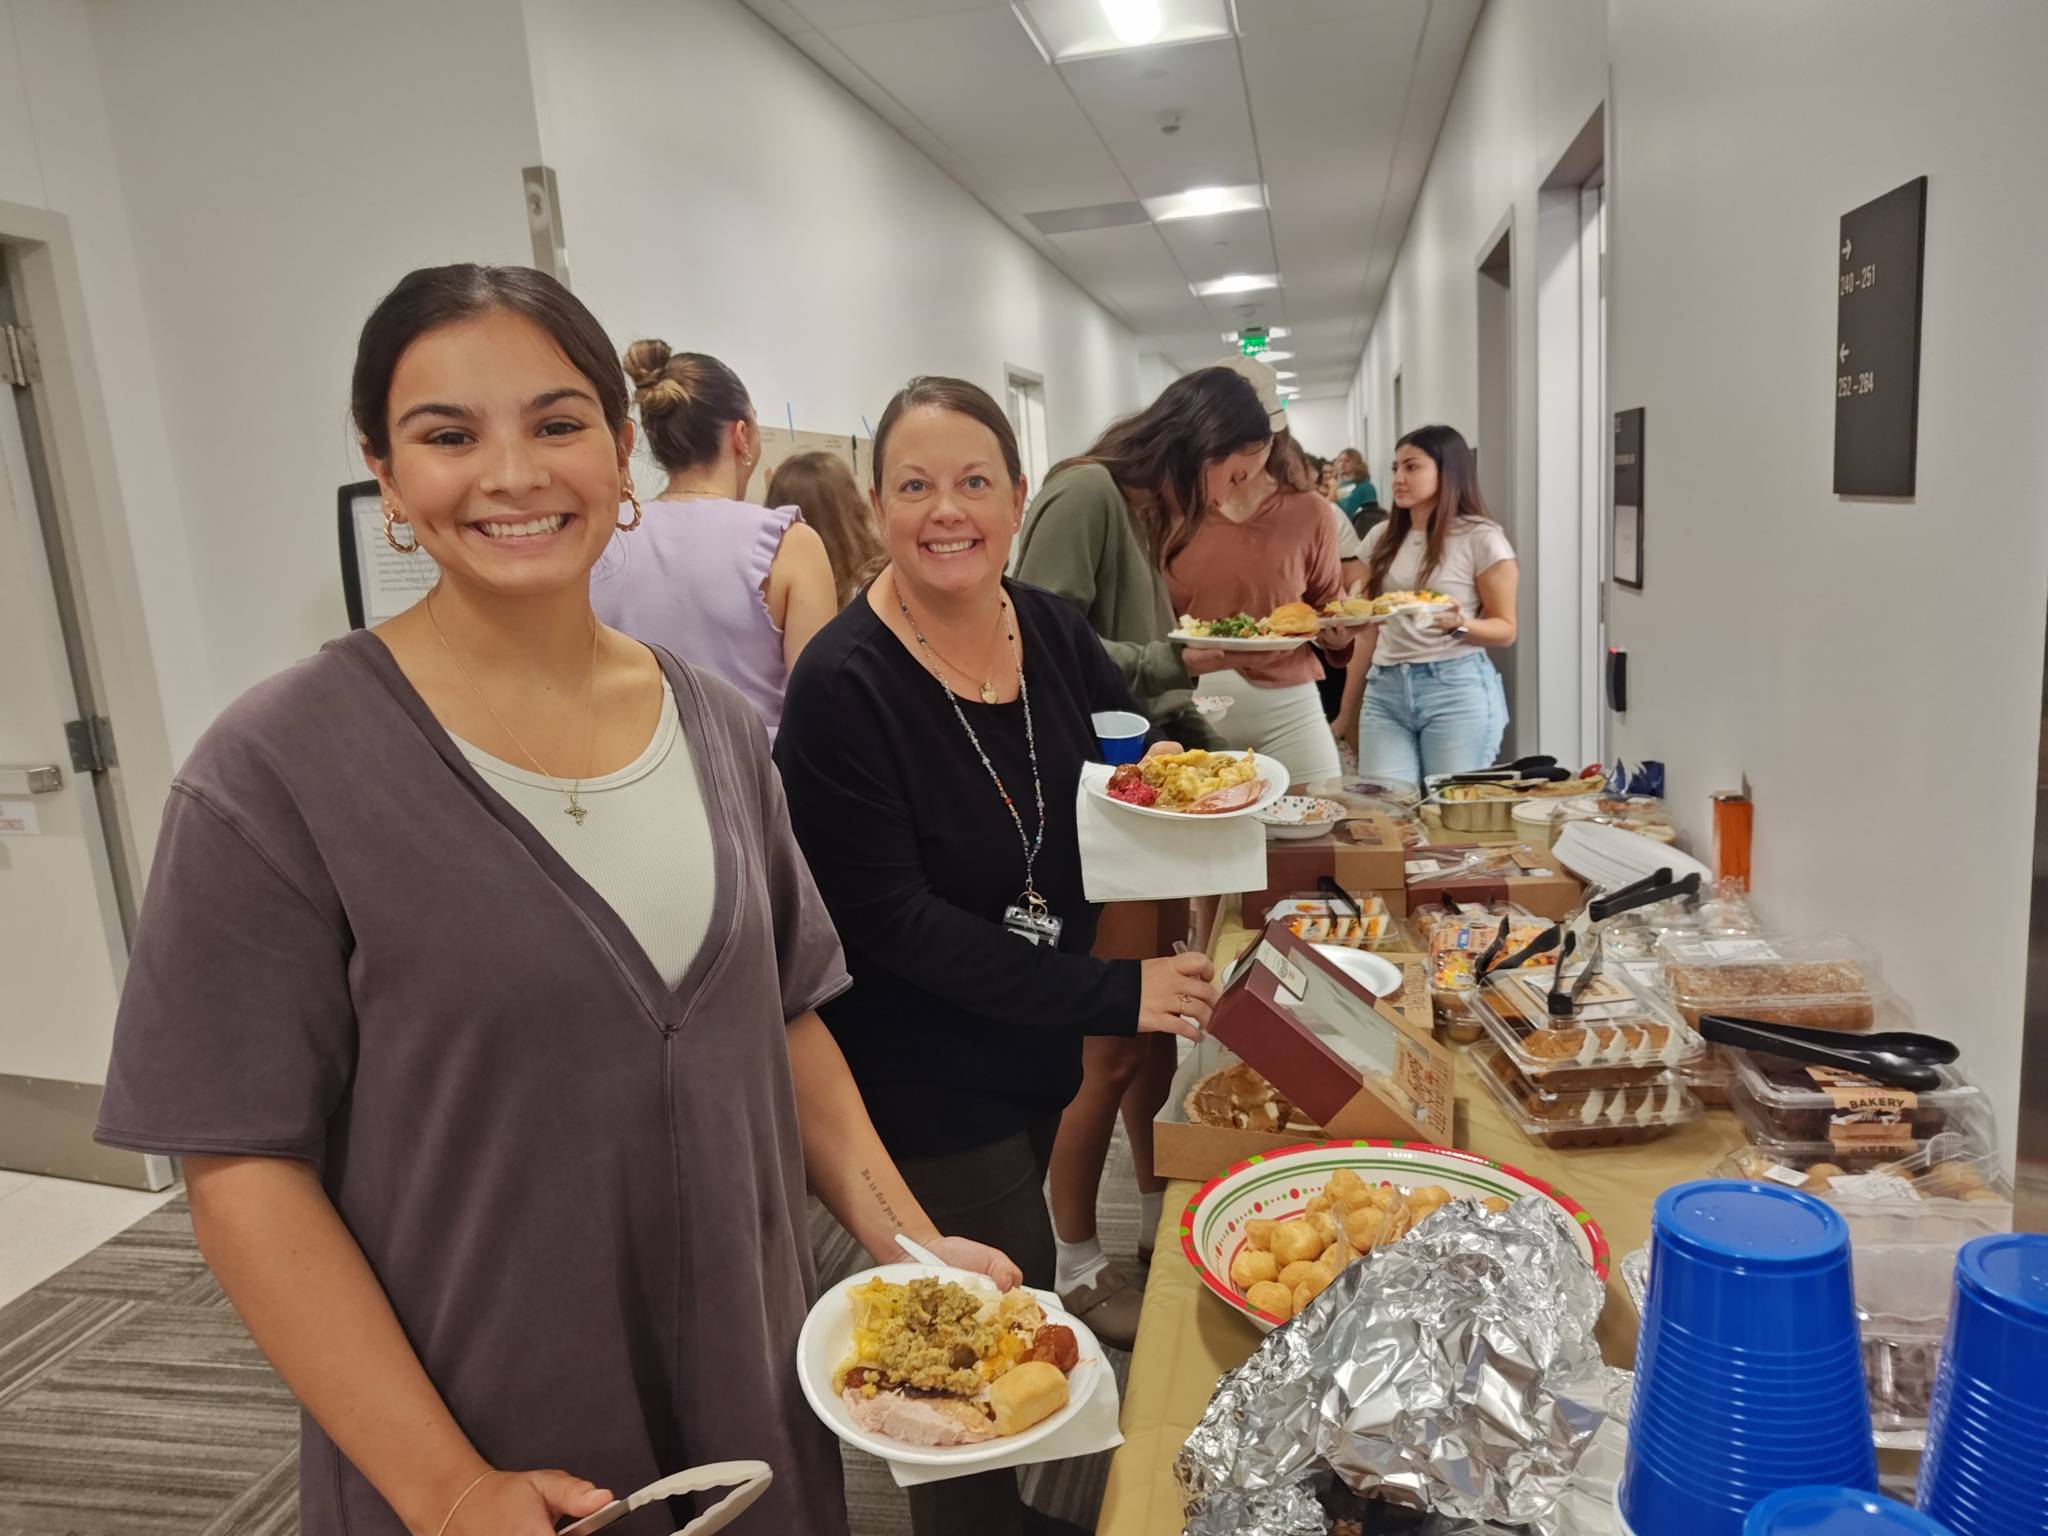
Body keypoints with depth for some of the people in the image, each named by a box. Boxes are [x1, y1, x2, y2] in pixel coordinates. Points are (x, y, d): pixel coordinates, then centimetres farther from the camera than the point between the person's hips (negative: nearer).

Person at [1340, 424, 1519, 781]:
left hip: (1456, 688, -4)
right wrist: (1348, 711, 14)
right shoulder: (1382, 538, 11)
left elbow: (1506, 630, -1)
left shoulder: (1481, 538, -3)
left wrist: (1460, 625, -22)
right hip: (1384, 689, 4)